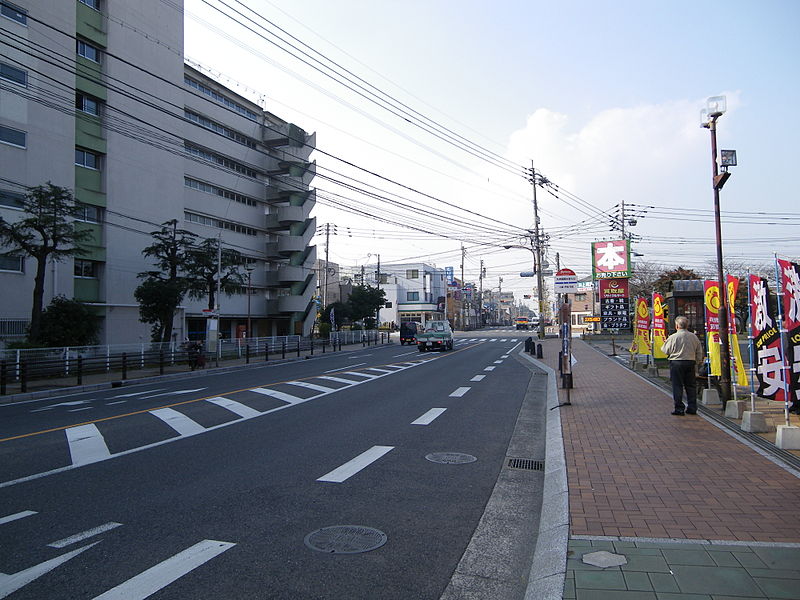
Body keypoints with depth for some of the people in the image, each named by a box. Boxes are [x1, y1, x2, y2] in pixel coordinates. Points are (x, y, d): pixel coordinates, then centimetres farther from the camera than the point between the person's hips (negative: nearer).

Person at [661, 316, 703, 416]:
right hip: (691, 362, 4)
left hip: (676, 363, -4)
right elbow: (699, 352, 11)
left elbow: (666, 351, -2)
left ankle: (679, 409, 1)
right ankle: (692, 408, 16)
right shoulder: (694, 337, 4)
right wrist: (698, 362, 22)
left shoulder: (673, 337, -10)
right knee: (691, 386, 12)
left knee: (677, 386, 1)